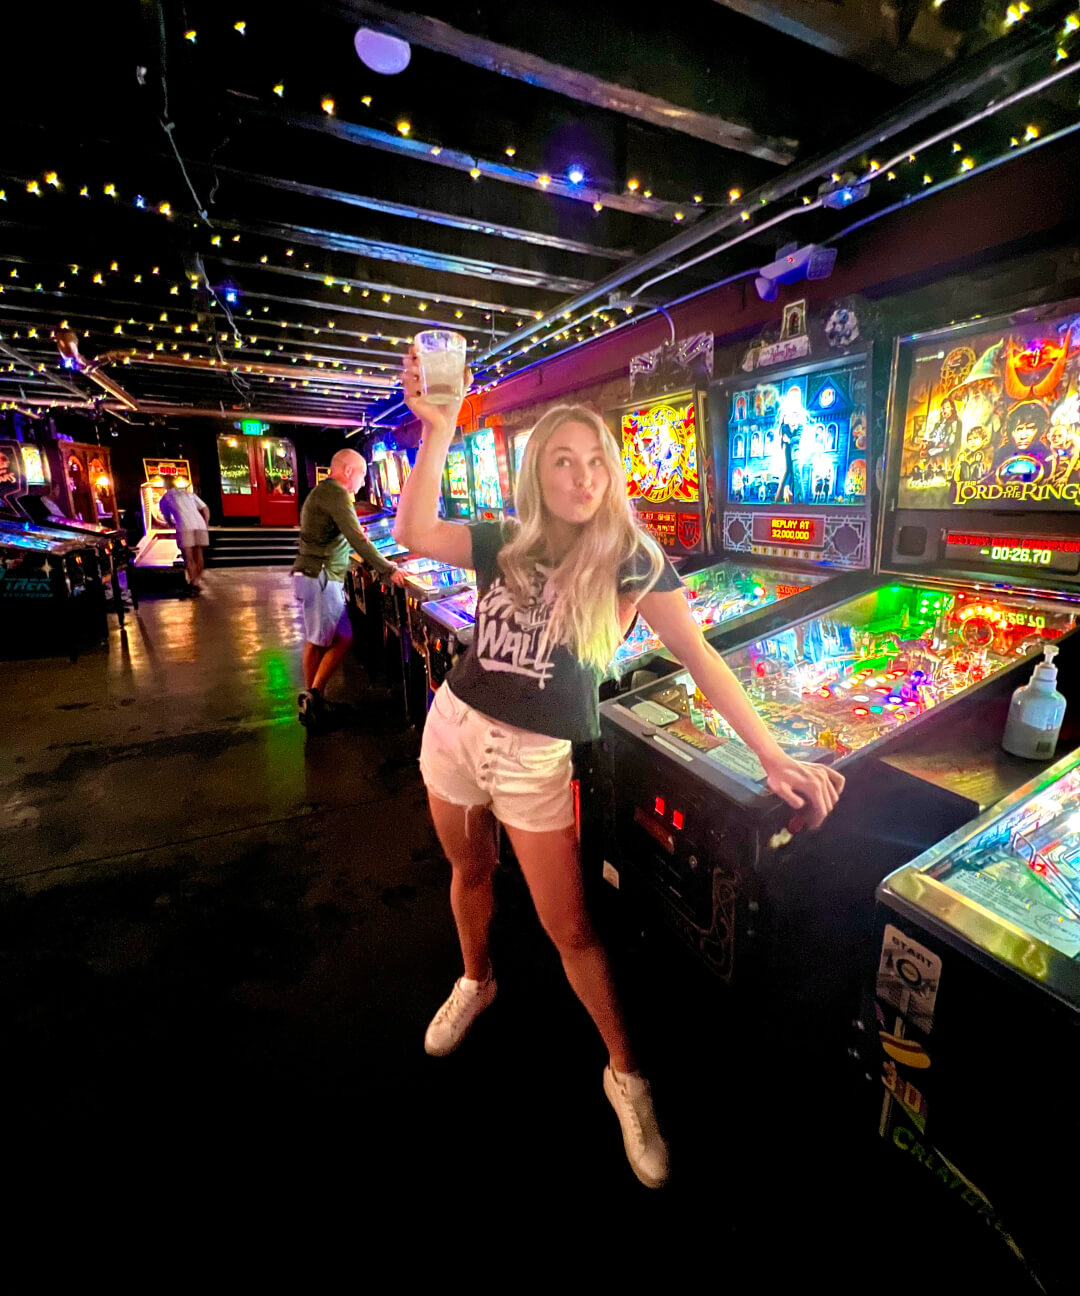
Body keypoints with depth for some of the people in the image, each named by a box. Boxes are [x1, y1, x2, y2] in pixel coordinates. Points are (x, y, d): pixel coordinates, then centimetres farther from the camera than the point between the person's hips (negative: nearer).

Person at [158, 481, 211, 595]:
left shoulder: (163, 499, 24)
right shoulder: (189, 493, 30)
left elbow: (169, 520, 29)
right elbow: (206, 510, 20)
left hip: (184, 527, -3)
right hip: (200, 525, 3)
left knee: (188, 558, 0)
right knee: (198, 556, 9)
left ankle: (194, 583, -8)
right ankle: (196, 583, 9)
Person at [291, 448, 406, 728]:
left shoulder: (324, 492, 18)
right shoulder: (335, 493, -14)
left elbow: (349, 537, 21)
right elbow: (357, 538, -21)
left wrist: (382, 563, 17)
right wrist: (388, 570, -19)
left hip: (314, 575, 10)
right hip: (319, 577, -10)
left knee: (317, 640, 14)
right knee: (342, 639, -4)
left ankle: (310, 700, 22)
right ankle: (314, 696, 1)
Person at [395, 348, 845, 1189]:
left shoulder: (632, 558, -10)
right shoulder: (506, 546, 0)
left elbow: (700, 658, -14)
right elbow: (413, 533, -6)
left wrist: (772, 754, -21)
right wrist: (438, 432, -13)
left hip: (536, 756, -3)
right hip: (455, 726, 4)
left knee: (569, 926, 3)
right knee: (470, 874, 24)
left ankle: (625, 1074, 29)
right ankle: (475, 983, 54)